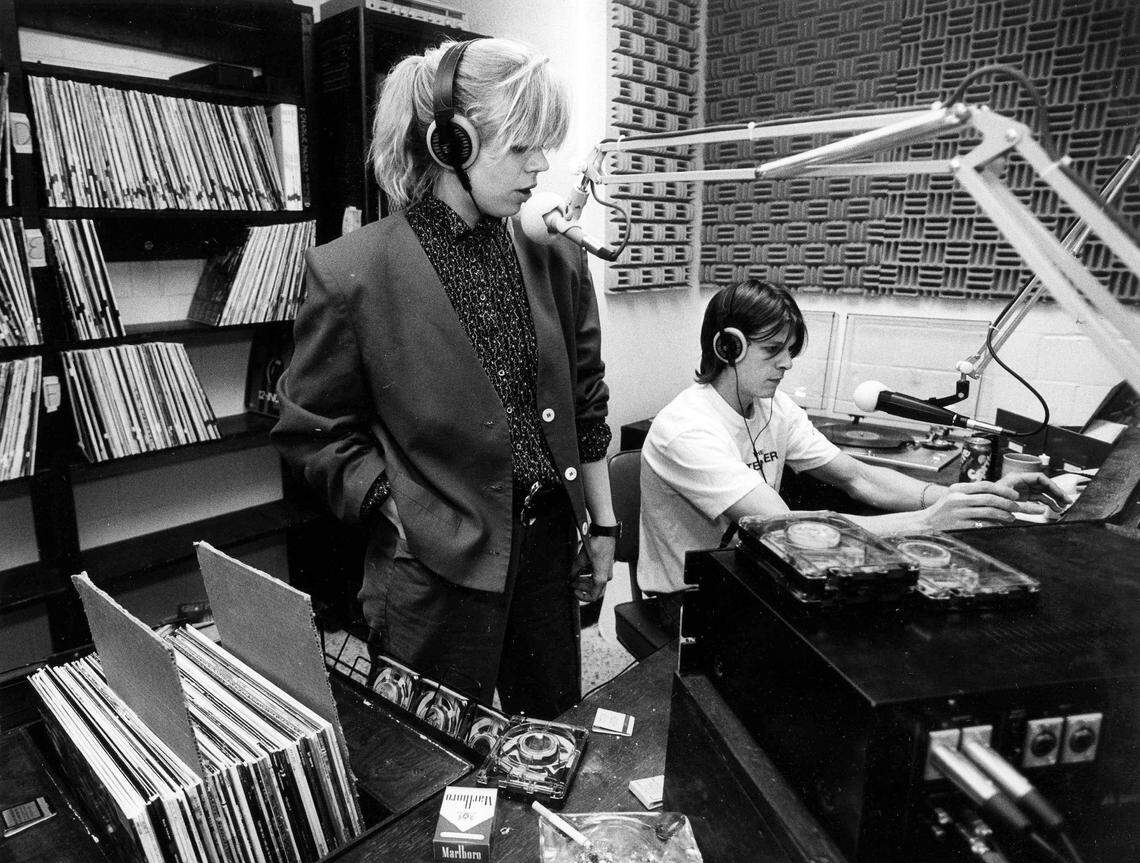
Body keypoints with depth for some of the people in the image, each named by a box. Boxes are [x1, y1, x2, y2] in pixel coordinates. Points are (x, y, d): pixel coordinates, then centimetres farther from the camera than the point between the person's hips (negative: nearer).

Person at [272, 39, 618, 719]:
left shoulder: (557, 262, 1)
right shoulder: (351, 274, -12)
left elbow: (586, 406, 8)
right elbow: (313, 428, -3)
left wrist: (602, 523, 10)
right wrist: (398, 507, -13)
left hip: (549, 552, 4)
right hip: (436, 569, -4)